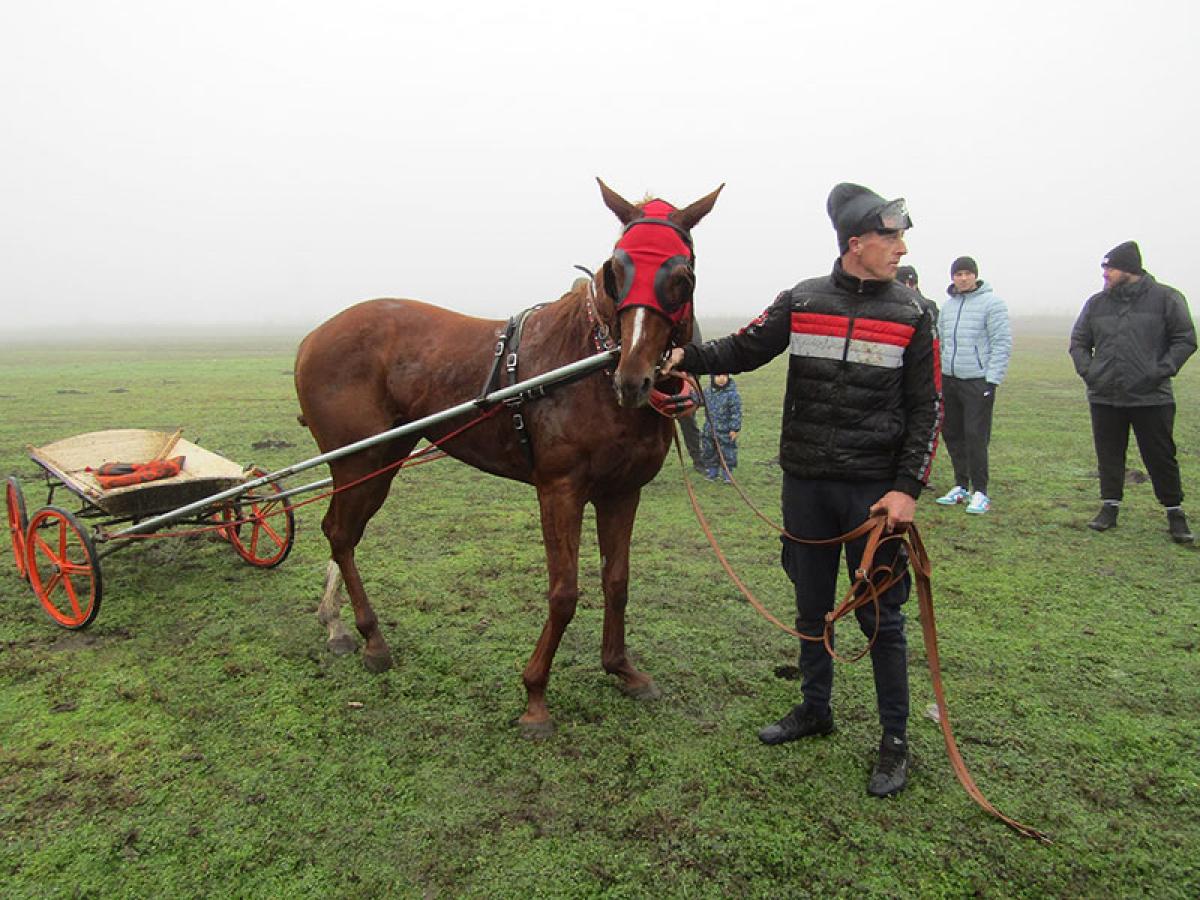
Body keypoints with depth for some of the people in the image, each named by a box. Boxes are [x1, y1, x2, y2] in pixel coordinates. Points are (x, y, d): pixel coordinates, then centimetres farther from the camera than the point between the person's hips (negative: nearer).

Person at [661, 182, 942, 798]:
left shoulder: (910, 316, -2)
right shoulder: (800, 302, 2)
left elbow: (926, 409, -3)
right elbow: (744, 350, 4)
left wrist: (908, 488, -12)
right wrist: (686, 357, -15)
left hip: (874, 490, -2)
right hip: (805, 484, 3)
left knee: (880, 616, 4)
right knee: (811, 606, 16)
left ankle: (895, 742, 20)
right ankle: (815, 710, 36)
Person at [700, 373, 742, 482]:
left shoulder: (732, 394, -16)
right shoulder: (709, 392, 2)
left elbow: (736, 412, -14)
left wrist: (735, 429, -16)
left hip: (725, 432, -5)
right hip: (710, 430, 6)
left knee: (727, 453, 3)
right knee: (710, 452, 15)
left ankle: (726, 475, 17)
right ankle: (712, 472, 30)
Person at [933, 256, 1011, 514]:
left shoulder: (991, 302, -5)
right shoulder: (947, 305, 14)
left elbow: (1002, 343, -8)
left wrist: (992, 379, -14)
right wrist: (939, 375, 12)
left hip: (978, 381, -6)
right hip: (949, 379, 6)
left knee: (976, 437, -7)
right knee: (952, 434, 9)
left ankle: (980, 492, 2)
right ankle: (961, 486, 21)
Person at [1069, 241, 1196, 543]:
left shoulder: (1165, 298, -3)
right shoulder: (1096, 303, 7)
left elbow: (1185, 340, -1)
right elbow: (1078, 342, 15)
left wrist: (1161, 371, -12)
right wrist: (1087, 371, 0)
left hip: (1151, 397, -3)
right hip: (1104, 396, 3)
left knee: (1161, 457, 5)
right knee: (1109, 456, 10)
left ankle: (1175, 512, 19)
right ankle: (1110, 507, 22)